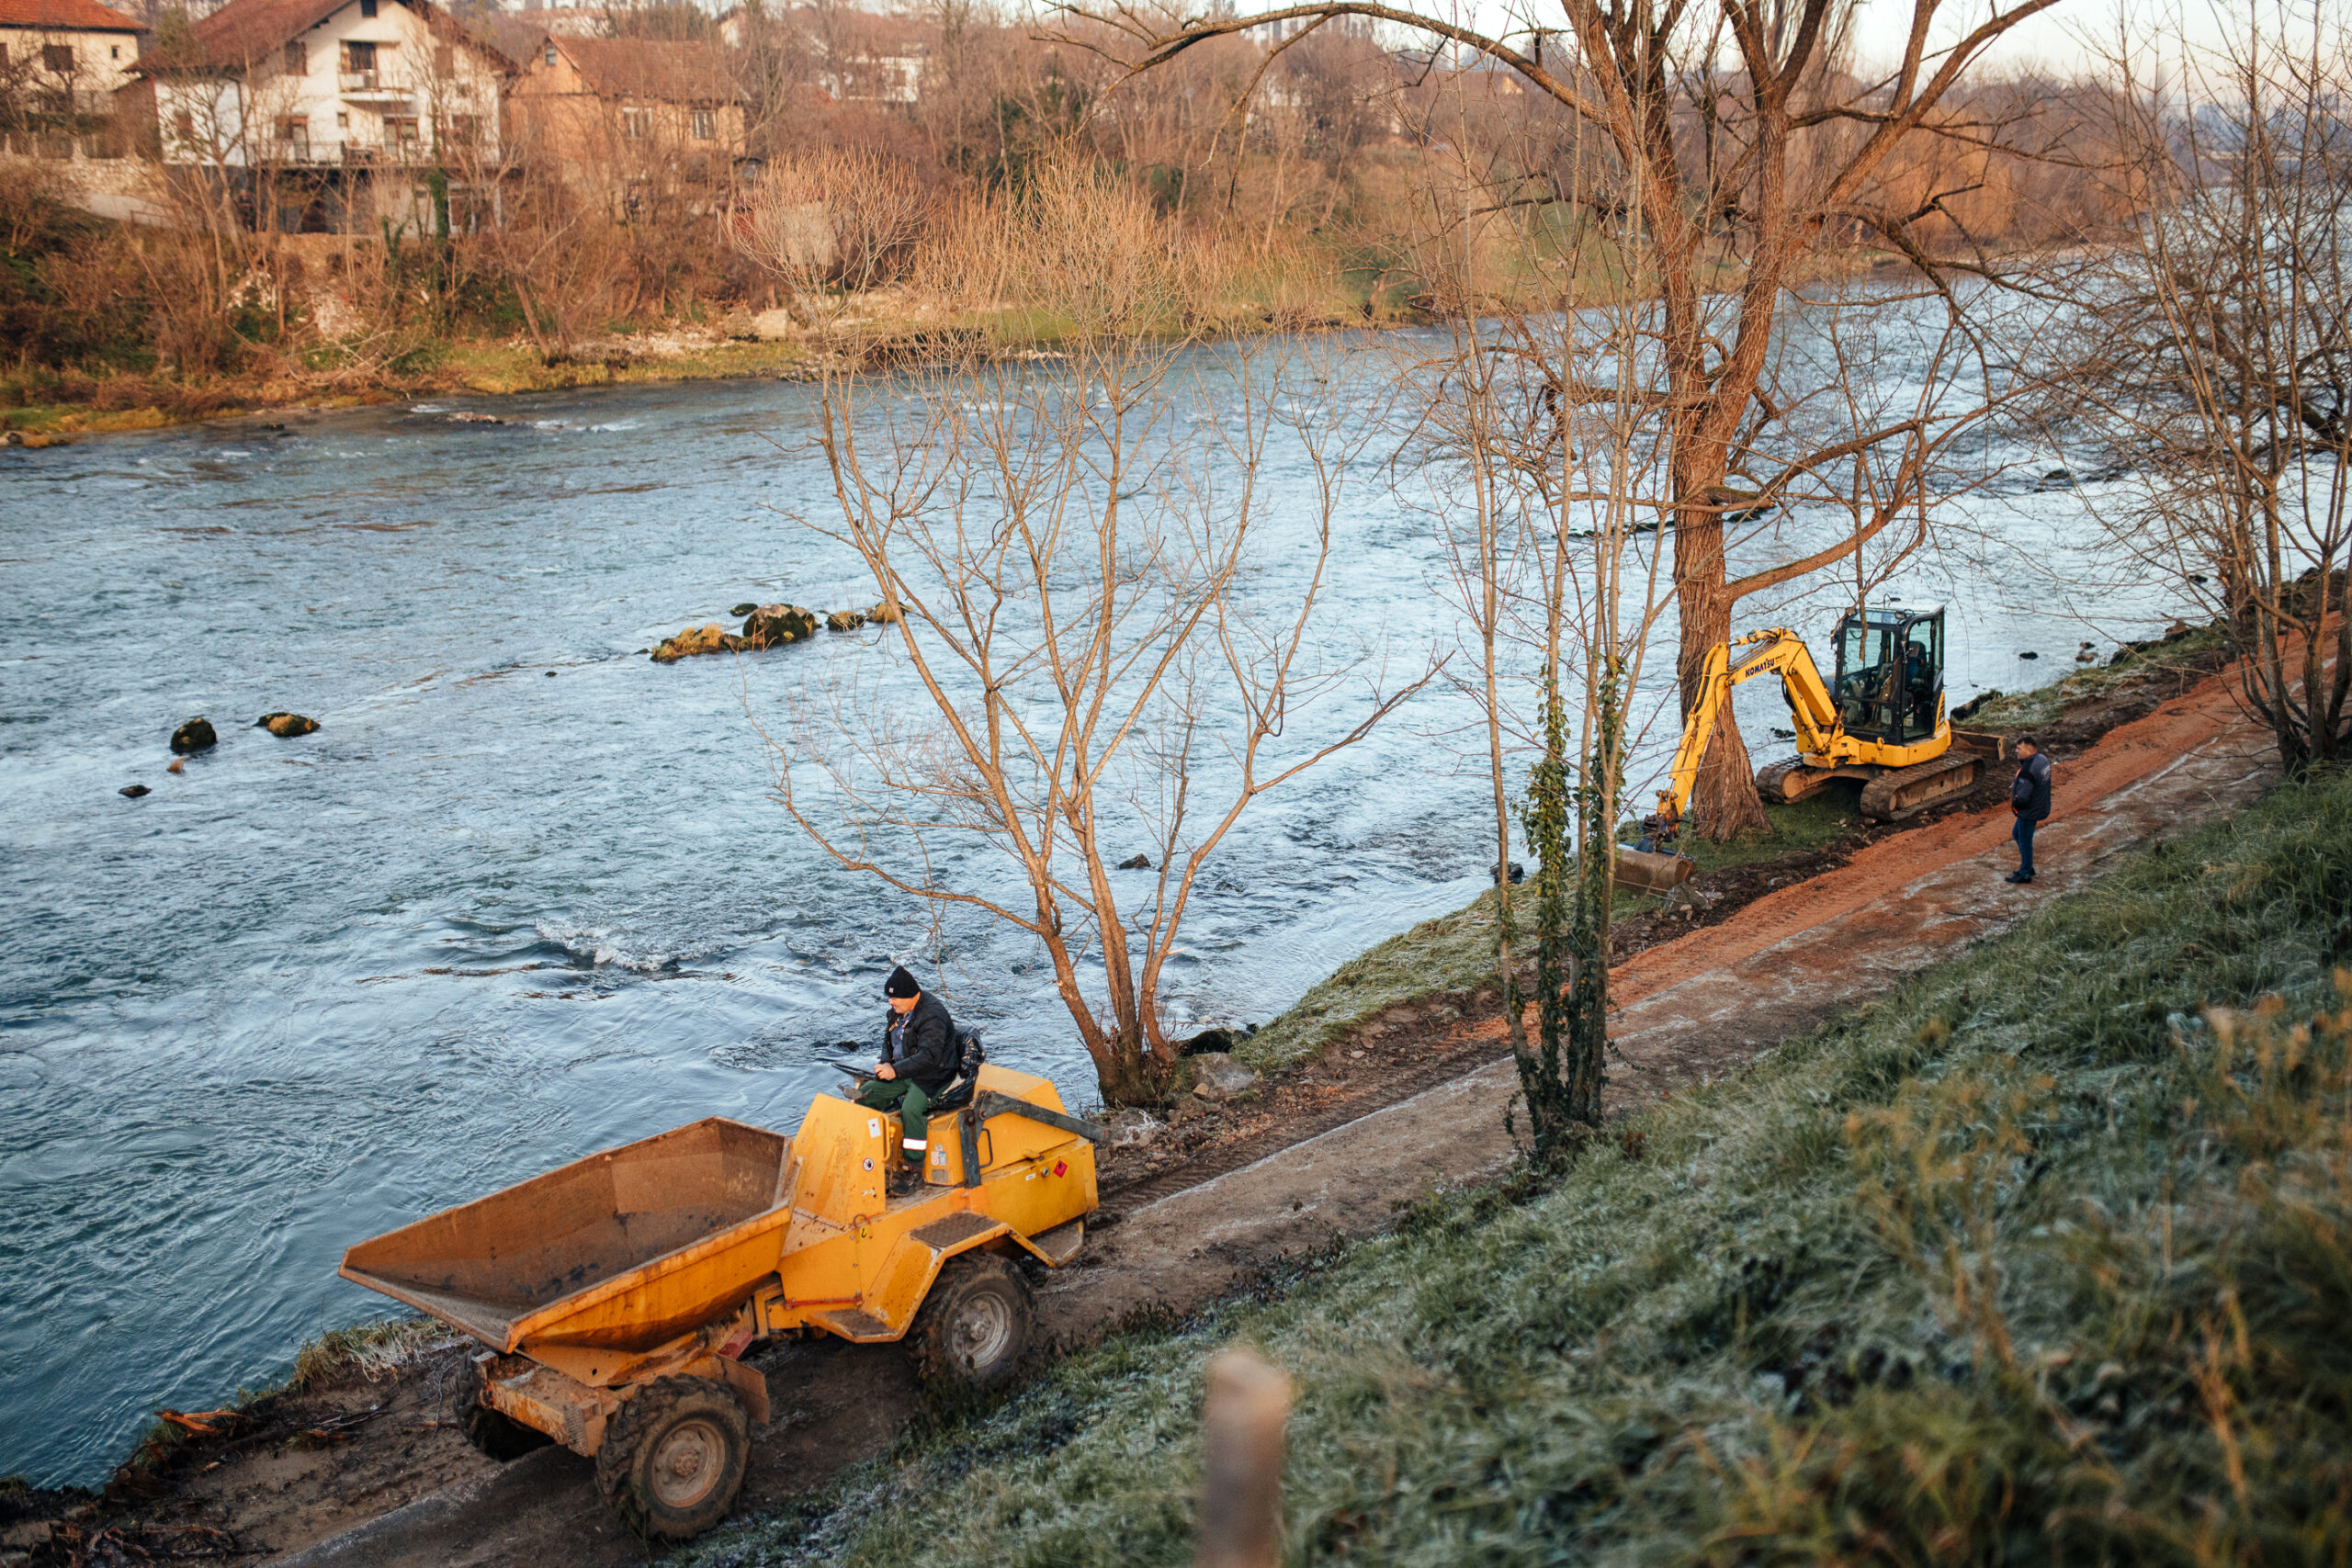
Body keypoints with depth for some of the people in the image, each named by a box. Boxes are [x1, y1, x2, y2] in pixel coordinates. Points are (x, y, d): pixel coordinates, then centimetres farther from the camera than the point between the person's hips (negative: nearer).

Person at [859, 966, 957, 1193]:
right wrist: (886, 1062, 0)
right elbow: (889, 1040, 22)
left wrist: (896, 1070, -36)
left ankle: (915, 1168, -21)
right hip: (903, 1073, 9)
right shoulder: (898, 1010, 7)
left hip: (932, 1076, -9)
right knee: (865, 1096, -5)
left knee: (911, 1109, -33)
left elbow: (929, 1056, -30)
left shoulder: (933, 1015, -22)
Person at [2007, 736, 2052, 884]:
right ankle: (2027, 867, 35)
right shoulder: (2042, 759, 0)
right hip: (2040, 807, 10)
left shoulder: (2027, 771, -31)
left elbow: (2022, 797, -31)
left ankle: (2025, 874, 21)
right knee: (2017, 833, 25)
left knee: (2025, 841, 7)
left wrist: (2014, 805, -9)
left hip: (2029, 812, -10)